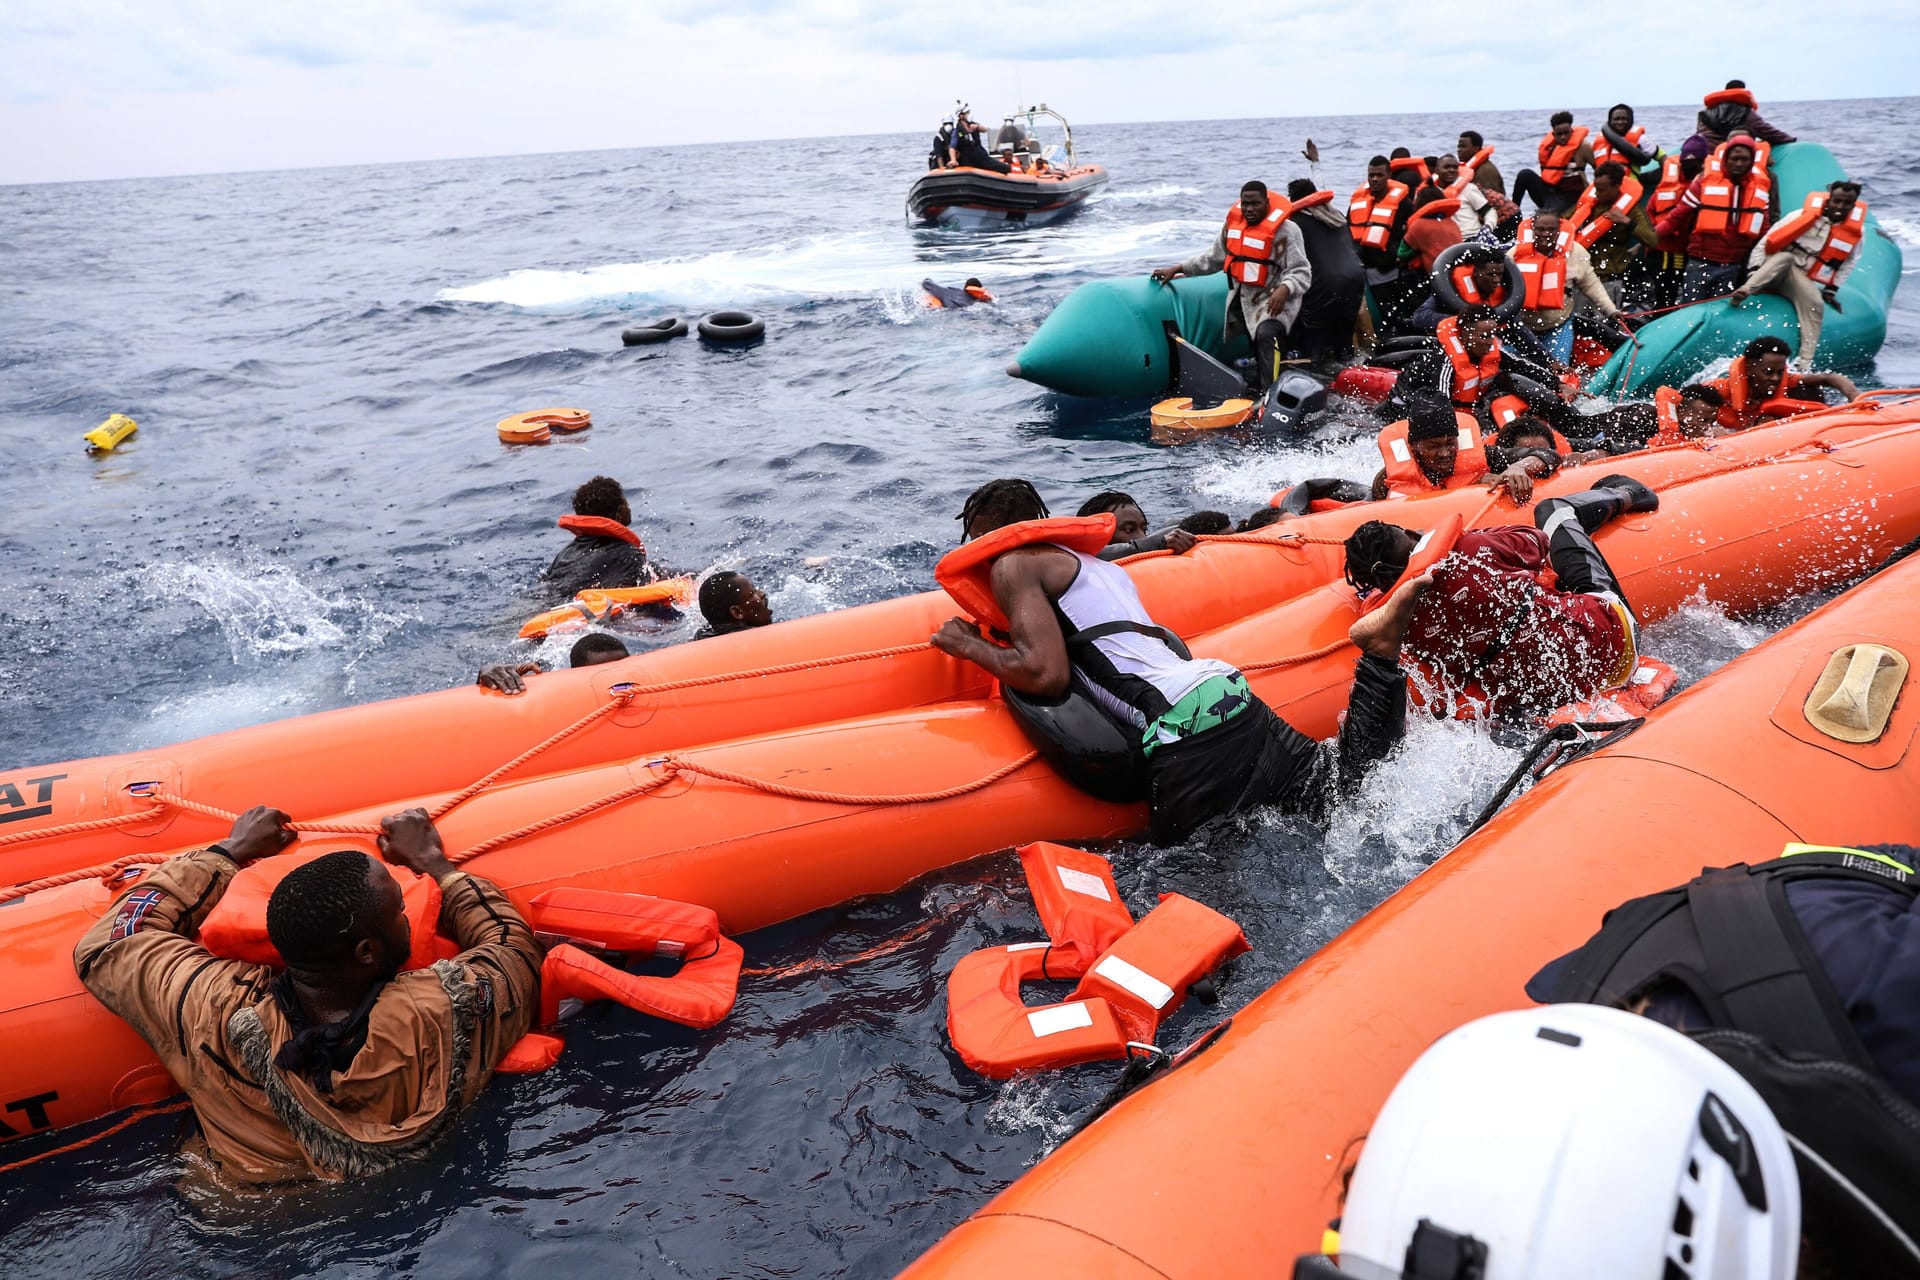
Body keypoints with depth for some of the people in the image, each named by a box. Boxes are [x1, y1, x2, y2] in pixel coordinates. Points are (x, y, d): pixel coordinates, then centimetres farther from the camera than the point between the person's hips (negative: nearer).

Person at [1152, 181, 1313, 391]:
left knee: (1266, 334, -32)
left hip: (1274, 298, -8)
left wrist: (1284, 289, -38)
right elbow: (1212, 258, 20)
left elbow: (1302, 272, -17)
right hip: (1242, 298, 8)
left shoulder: (1285, 230, -14)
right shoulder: (1233, 224, 6)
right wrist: (1177, 269, 16)